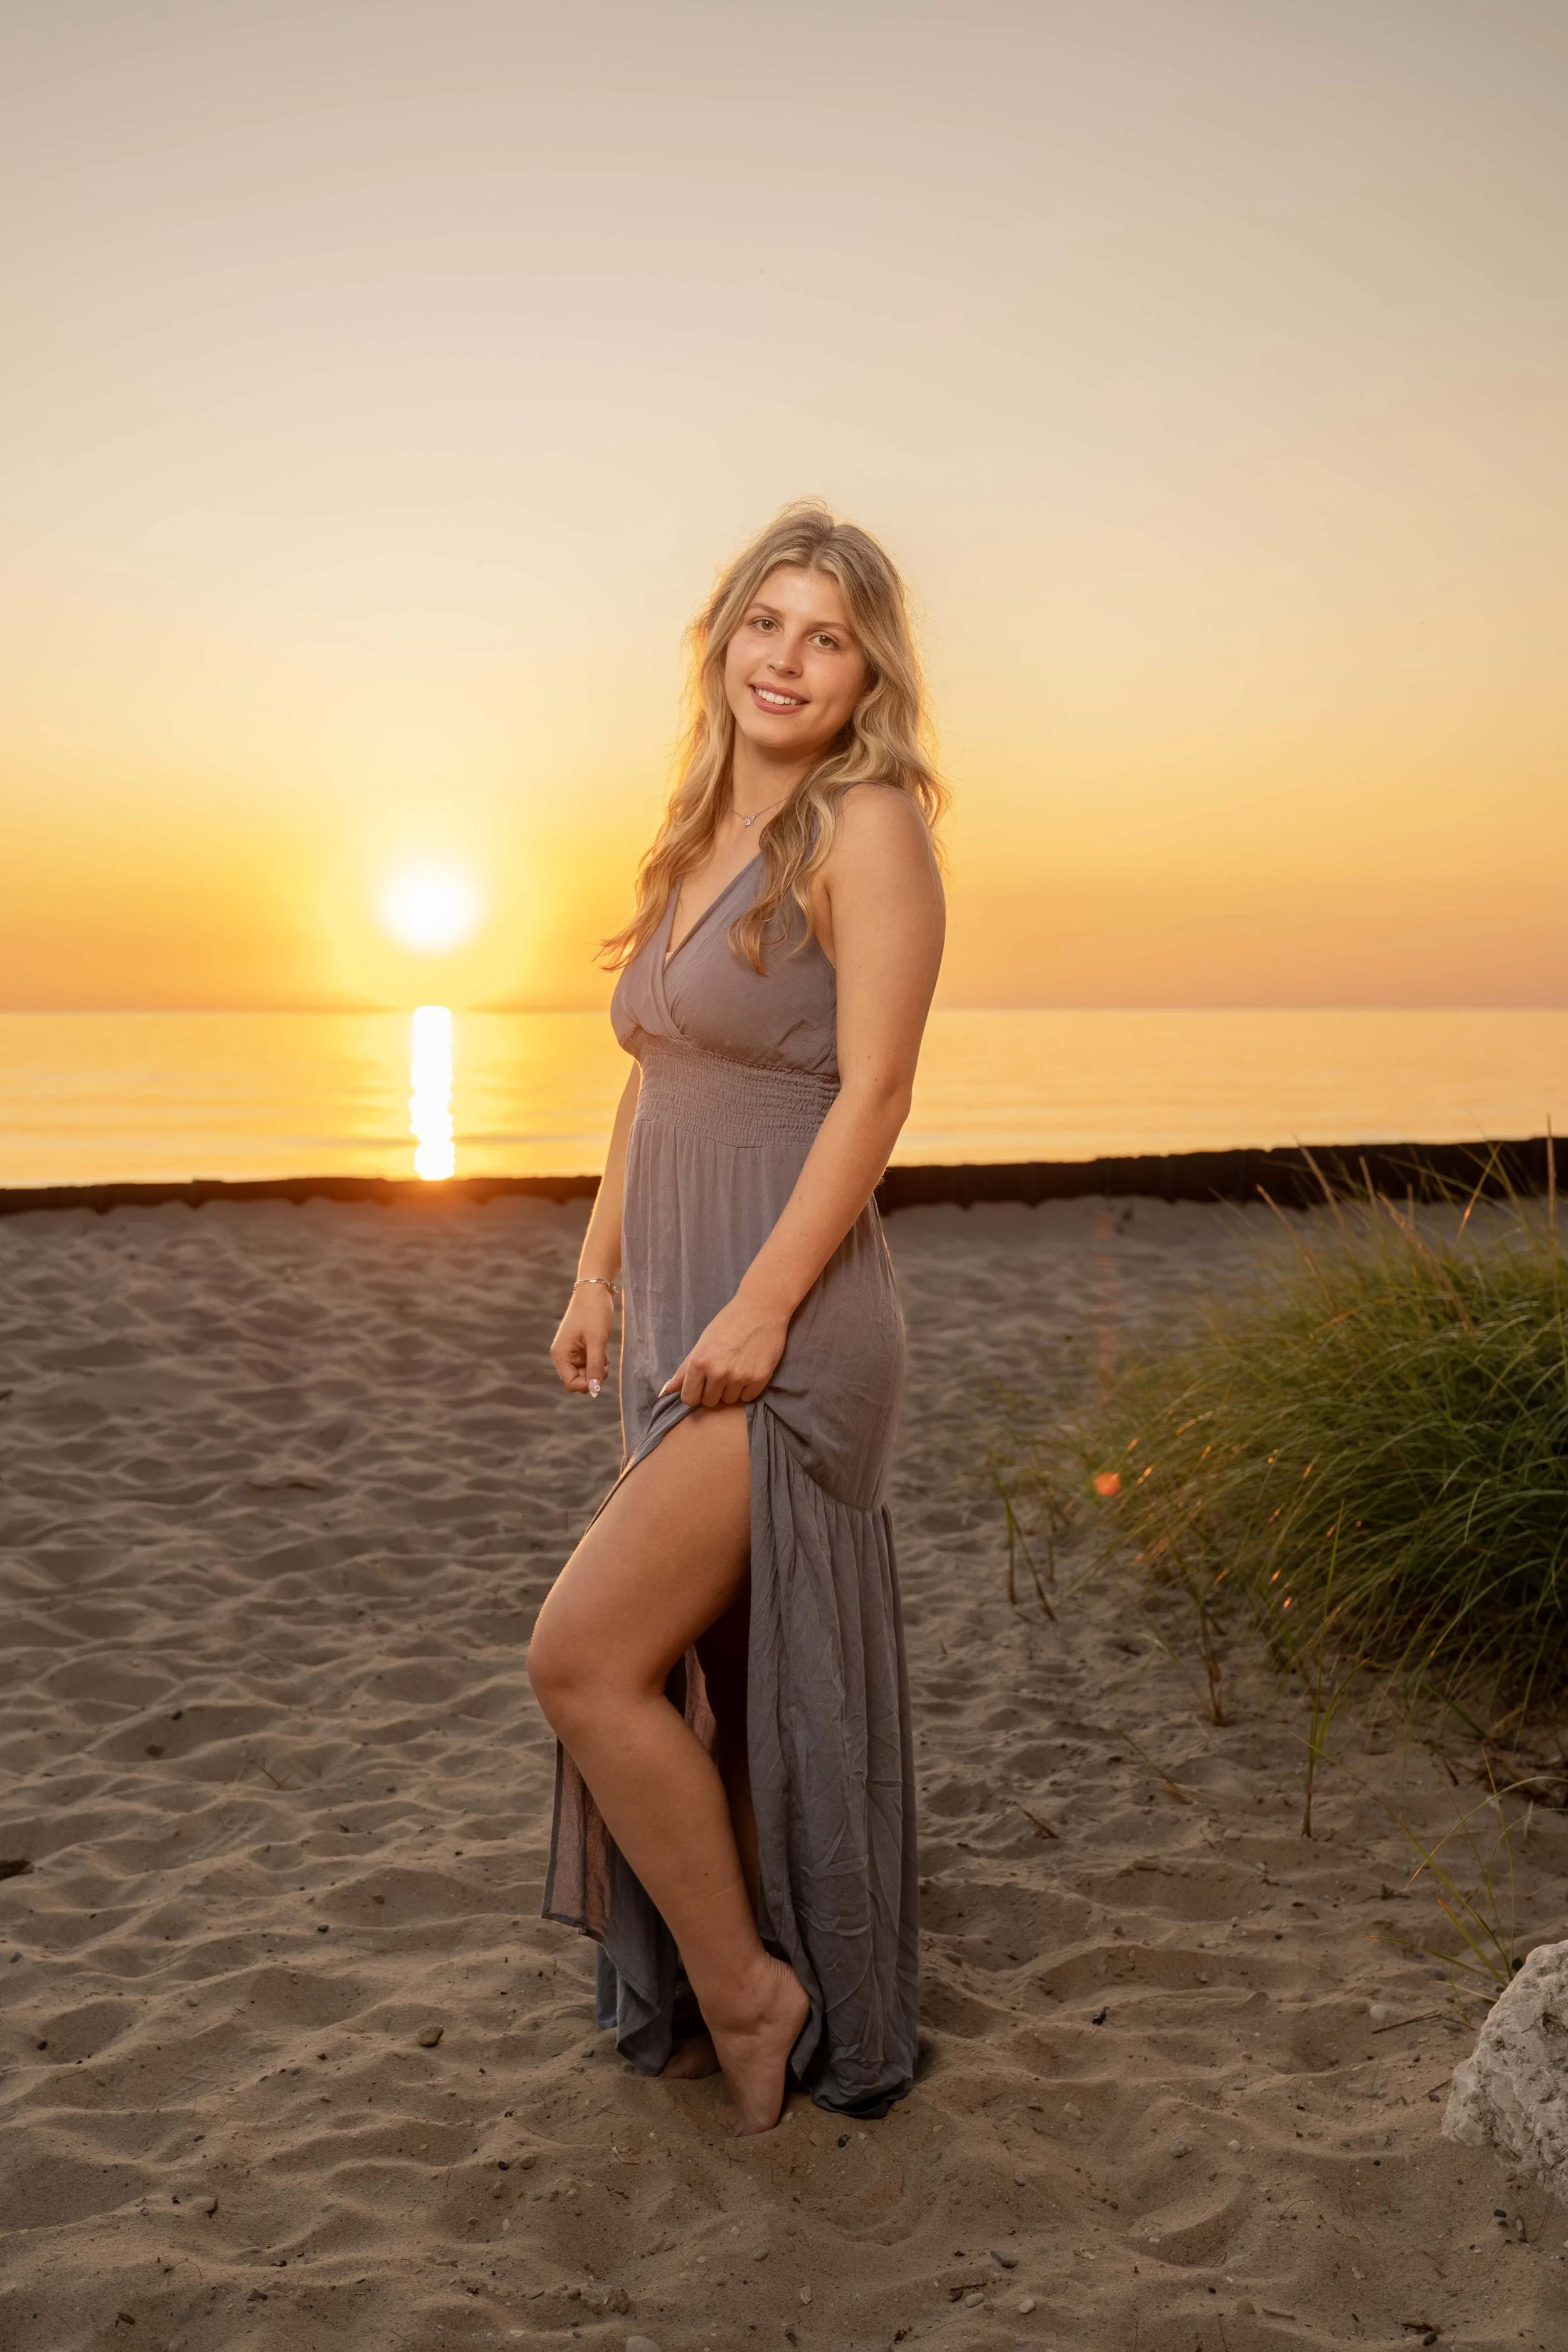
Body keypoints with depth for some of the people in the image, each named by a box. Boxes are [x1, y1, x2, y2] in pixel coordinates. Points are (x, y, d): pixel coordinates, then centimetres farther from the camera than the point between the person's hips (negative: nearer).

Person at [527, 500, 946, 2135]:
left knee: (583, 1657, -10)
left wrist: (758, 1310, -20)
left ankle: (747, 1999, 8)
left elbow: (873, 1092, -16)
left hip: (782, 1333, -8)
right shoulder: (701, 837, 15)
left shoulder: (867, 829, -9)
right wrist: (597, 1278, 16)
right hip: (679, 1324, 8)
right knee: (694, 1679, 15)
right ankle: (739, 1993, 32)